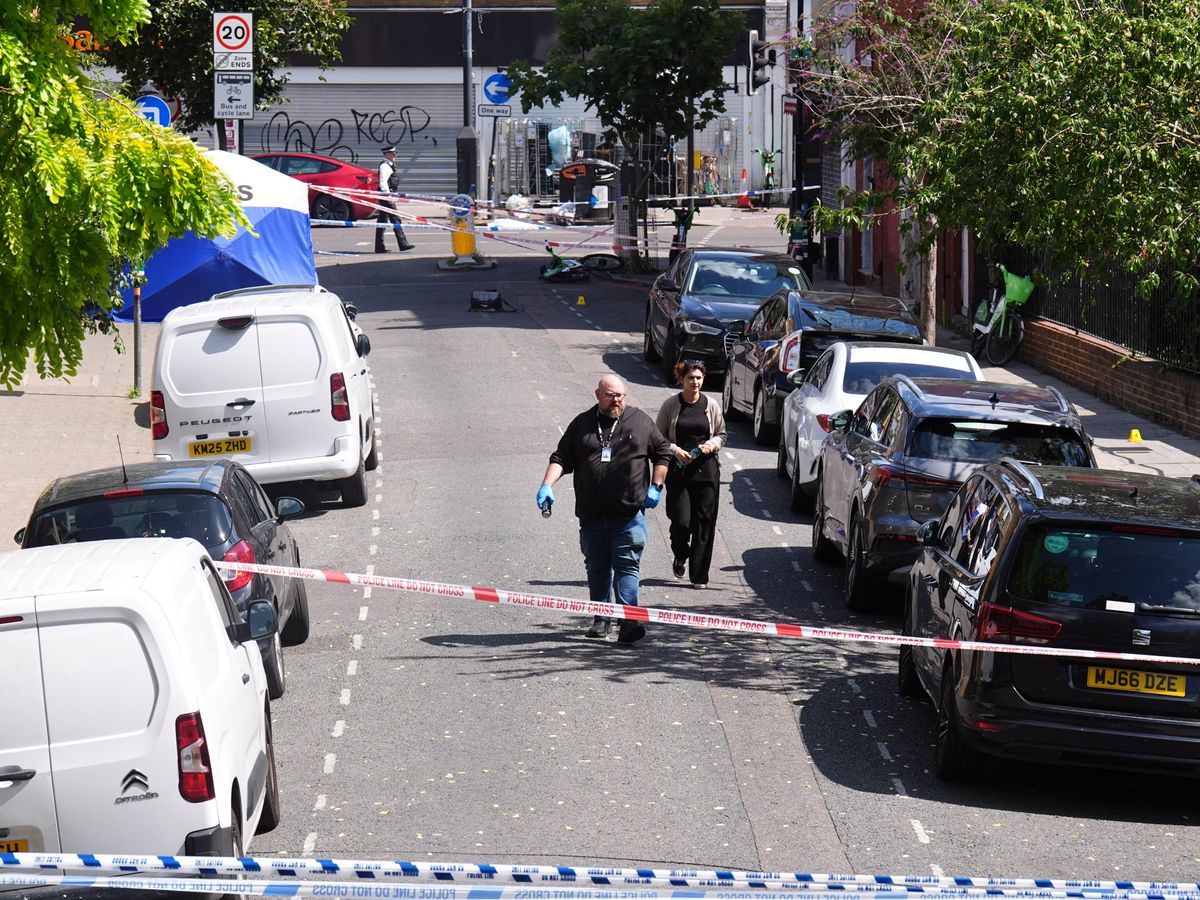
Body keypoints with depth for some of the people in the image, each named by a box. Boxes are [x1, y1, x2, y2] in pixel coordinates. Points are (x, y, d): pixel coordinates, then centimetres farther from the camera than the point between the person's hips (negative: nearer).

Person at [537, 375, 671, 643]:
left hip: (629, 513, -2)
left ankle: (629, 620, -16)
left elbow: (663, 453, 14)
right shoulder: (582, 424, 10)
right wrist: (547, 485, -6)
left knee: (628, 565, -9)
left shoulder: (641, 422, 8)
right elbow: (561, 458, 9)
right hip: (592, 515, 2)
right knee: (597, 567, 9)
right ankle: (601, 620, 18)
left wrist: (655, 487, 5)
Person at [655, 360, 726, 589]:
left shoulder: (711, 405, 5)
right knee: (681, 521, -8)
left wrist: (712, 445, -6)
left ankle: (699, 575, 7)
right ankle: (680, 557, 24)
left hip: (706, 469, 2)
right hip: (678, 468, -1)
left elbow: (721, 434, 15)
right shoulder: (671, 405, 0)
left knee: (704, 522, -1)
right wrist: (675, 450, -11)